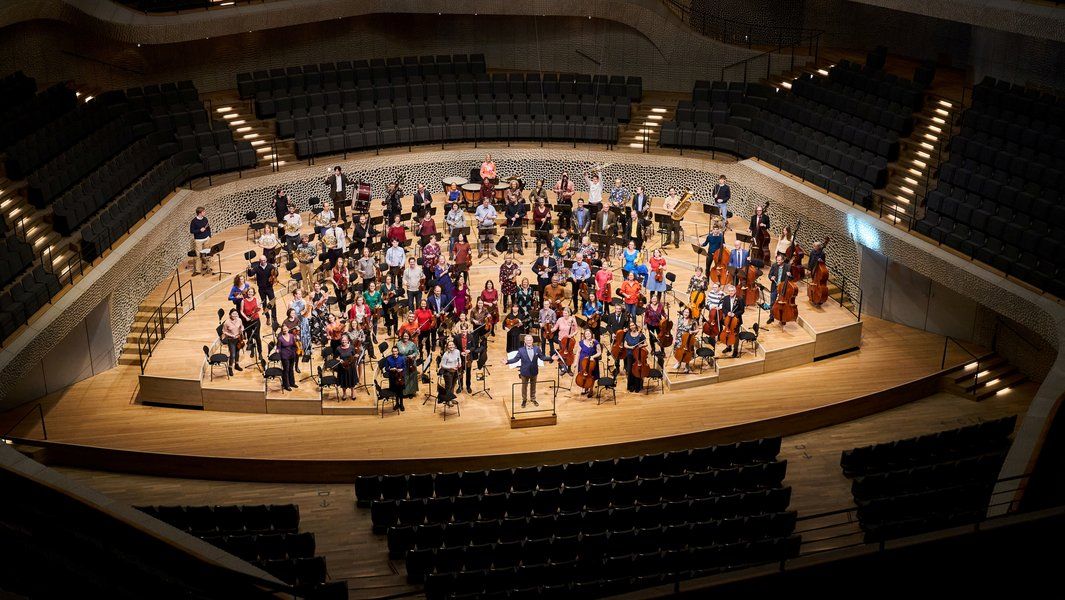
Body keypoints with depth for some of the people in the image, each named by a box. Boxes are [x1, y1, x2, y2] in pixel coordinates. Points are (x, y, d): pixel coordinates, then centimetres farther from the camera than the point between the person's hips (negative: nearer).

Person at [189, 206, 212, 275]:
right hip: (198, 240, -5)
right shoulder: (194, 221, -14)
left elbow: (208, 228, 11)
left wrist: (209, 236, 7)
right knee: (198, 255, -3)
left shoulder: (205, 219, 2)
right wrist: (200, 230, -22)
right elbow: (191, 231, -11)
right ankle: (197, 270, 5)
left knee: (207, 254, 9)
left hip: (206, 239, 5)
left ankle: (207, 267, 24)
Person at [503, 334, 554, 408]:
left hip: (534, 371, 2)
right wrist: (507, 361, -23)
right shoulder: (521, 350, -11)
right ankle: (524, 400, 30)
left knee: (533, 386, 18)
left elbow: (542, 357, 0)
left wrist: (551, 359, -10)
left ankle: (533, 399, 36)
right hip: (525, 372, -2)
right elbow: (516, 359, -10)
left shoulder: (537, 349, -5)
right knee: (524, 386, 13)